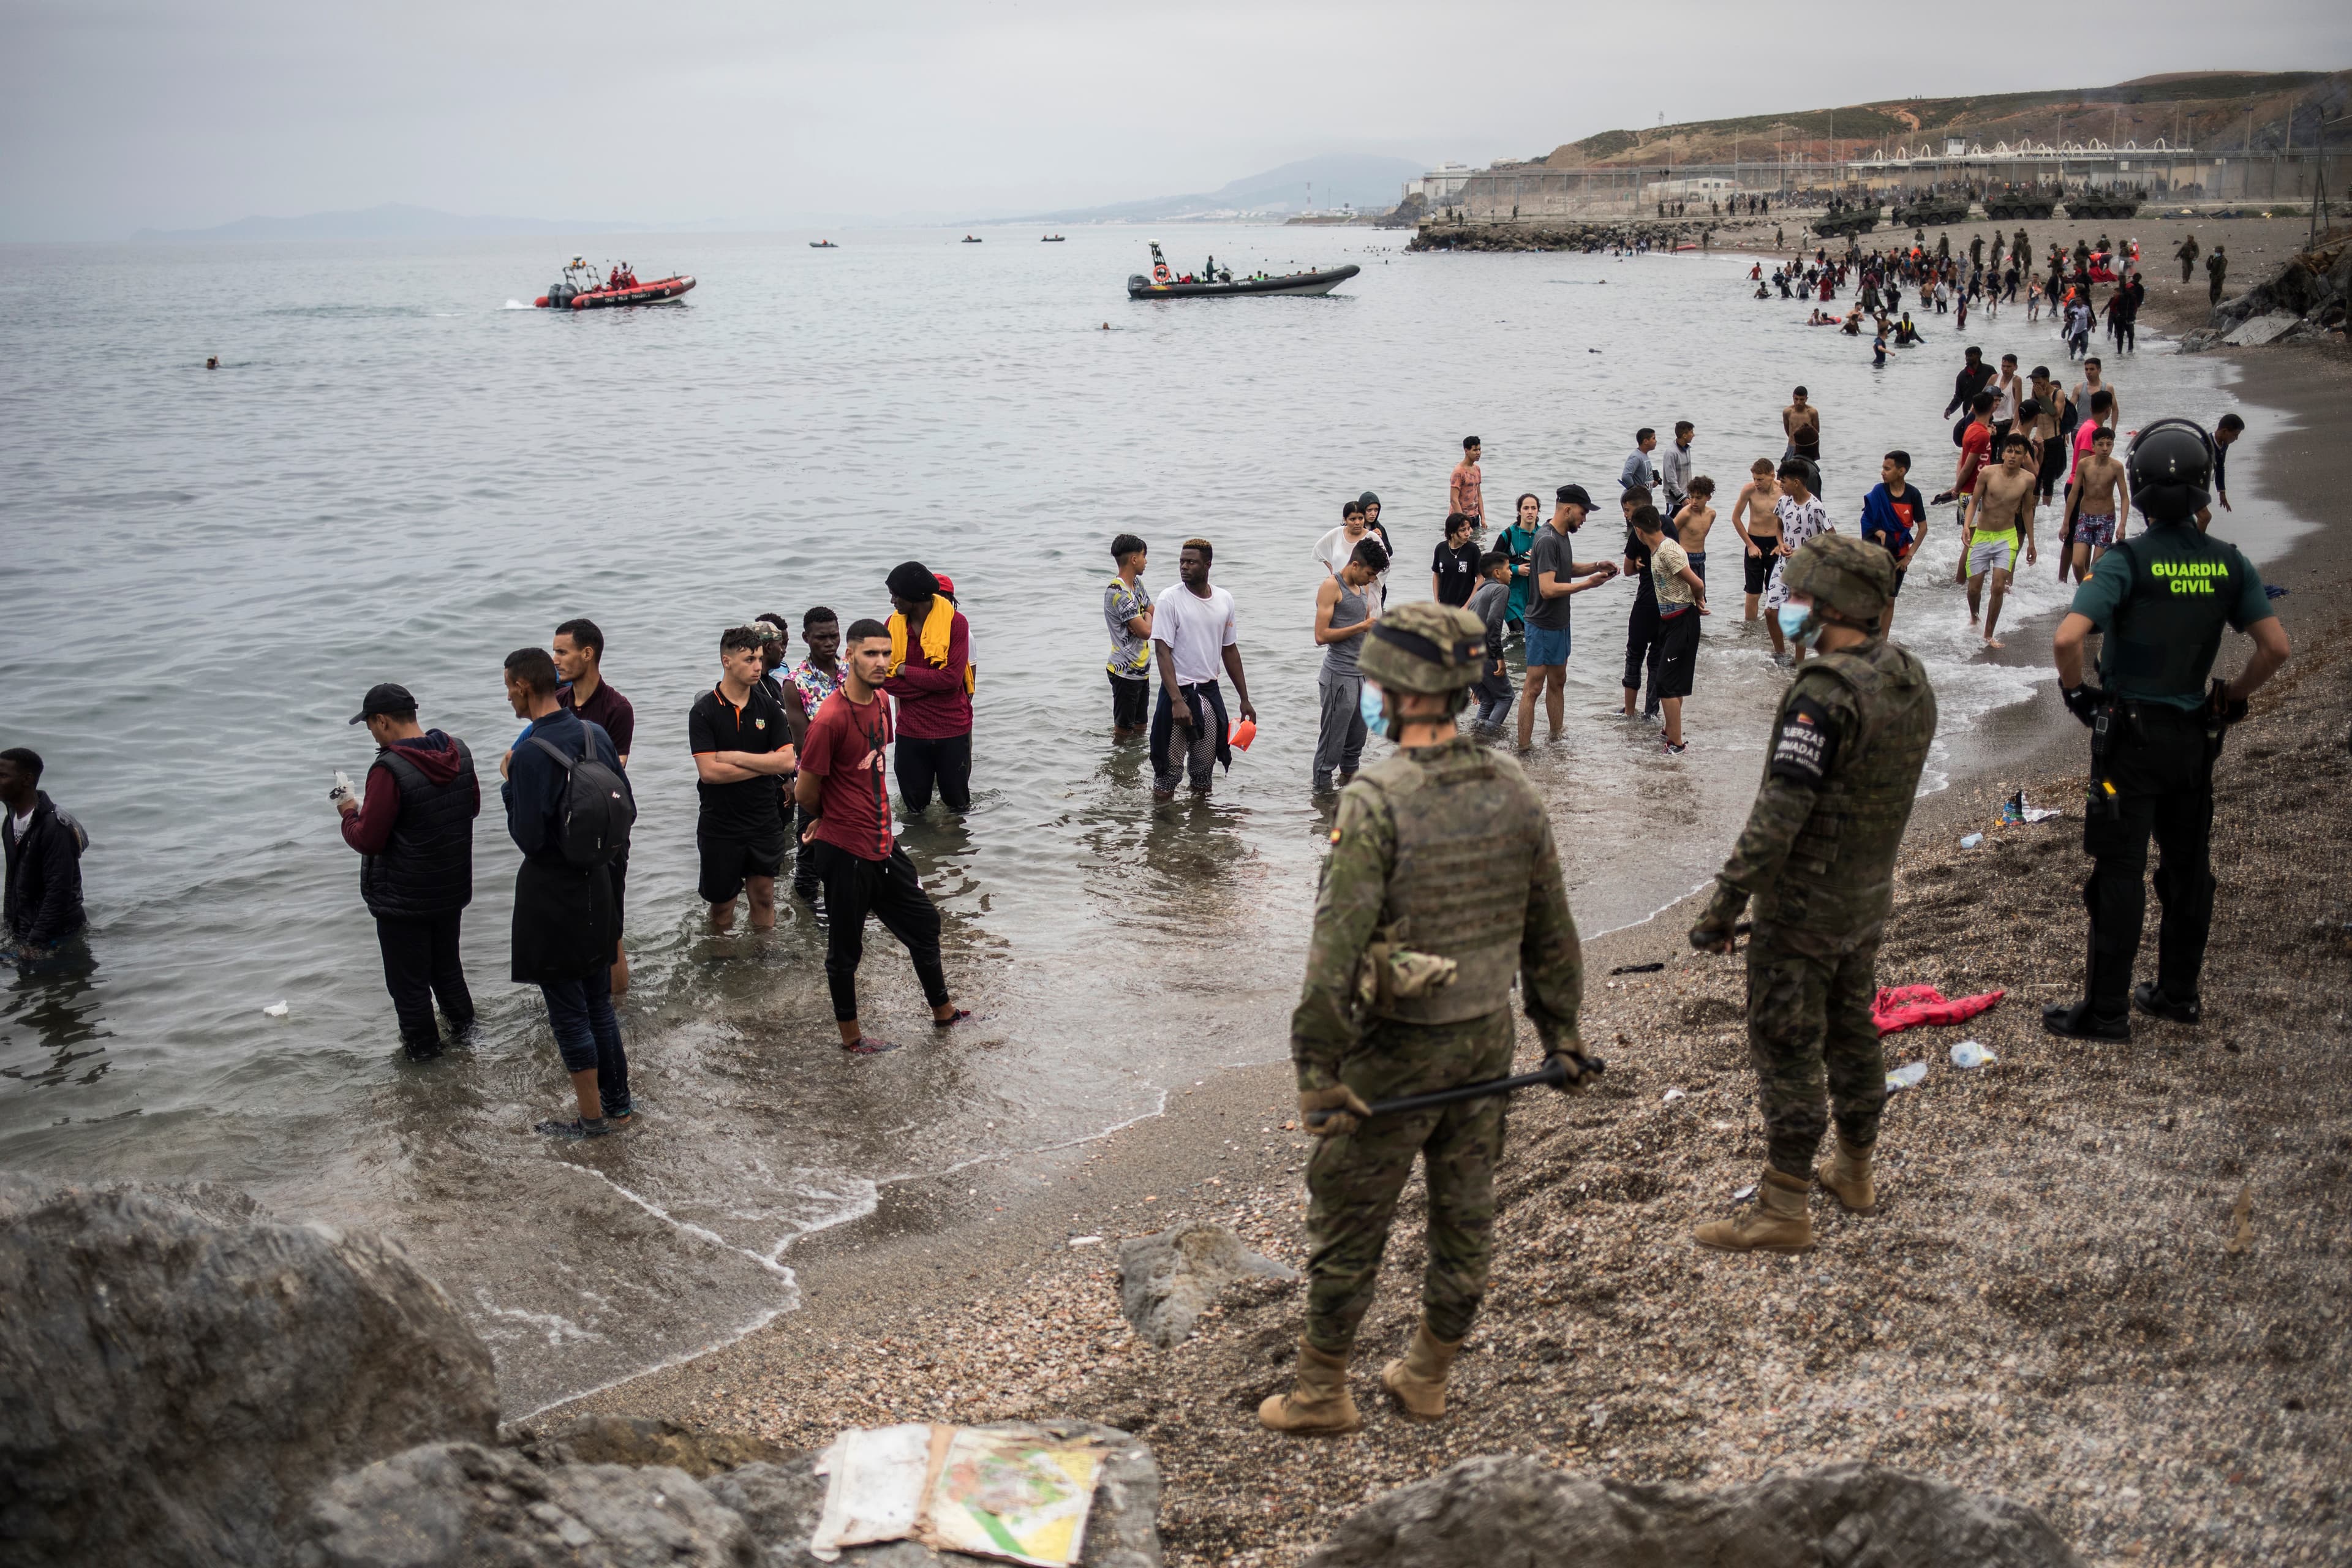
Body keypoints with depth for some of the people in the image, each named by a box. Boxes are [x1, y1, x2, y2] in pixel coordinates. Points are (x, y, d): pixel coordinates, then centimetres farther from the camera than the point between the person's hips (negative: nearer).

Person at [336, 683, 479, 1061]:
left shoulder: (389, 770, -27)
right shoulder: (459, 753, -5)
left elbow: (368, 841, -22)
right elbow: (473, 806, 10)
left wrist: (350, 815, -3)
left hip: (404, 898, -7)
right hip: (453, 887, 7)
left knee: (408, 978, 12)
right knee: (446, 962, 27)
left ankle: (422, 1044, 24)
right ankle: (462, 1021, 40)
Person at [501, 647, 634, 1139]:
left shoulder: (531, 754, -22)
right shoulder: (597, 735, 0)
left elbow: (527, 838, -22)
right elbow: (627, 807, 6)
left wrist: (510, 795, -5)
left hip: (551, 892, -7)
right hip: (597, 882, 7)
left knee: (567, 1009, 4)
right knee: (599, 1001, 18)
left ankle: (592, 1116, 13)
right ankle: (618, 1102, 28)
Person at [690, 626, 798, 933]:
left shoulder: (769, 707, 0)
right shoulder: (703, 711, -9)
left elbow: (786, 761, -9)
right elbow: (709, 771, -19)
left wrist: (736, 757, -15)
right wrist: (764, 764, -12)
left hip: (765, 823, 3)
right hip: (720, 824, -2)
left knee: (763, 897, 12)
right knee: (722, 904, 9)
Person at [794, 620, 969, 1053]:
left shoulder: (880, 700, 4)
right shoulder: (831, 719, -23)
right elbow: (805, 792, -15)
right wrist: (830, 819, 6)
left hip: (882, 842, 8)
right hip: (845, 853, -8)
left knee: (923, 920, 20)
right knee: (846, 947, 9)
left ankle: (943, 1011, 38)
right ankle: (850, 1036, 26)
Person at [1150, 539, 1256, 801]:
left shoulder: (1224, 600, 6)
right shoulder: (1170, 599, -9)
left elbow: (1230, 650, 15)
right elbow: (1162, 652, -14)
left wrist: (1244, 699, 15)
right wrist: (1177, 701, -24)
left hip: (1210, 692, 5)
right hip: (1179, 692, -5)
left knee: (1204, 770, 12)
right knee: (1169, 771, -4)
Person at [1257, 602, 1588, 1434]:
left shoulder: (1378, 802, -22)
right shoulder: (1513, 790, -1)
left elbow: (1338, 946, -24)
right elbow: (1551, 930, 7)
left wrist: (1318, 1068, -18)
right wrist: (1560, 1031, 18)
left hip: (1398, 1050, -6)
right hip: (1487, 1038, 6)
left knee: (1347, 1221, 10)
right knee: (1465, 1215, 18)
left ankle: (1322, 1391, 24)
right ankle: (1427, 1376, 34)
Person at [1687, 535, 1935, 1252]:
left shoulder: (1826, 694, -25)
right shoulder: (1913, 681, 3)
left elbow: (1779, 815, -27)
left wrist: (1723, 907, -22)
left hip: (1803, 907, -9)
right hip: (1869, 898, 9)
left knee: (1787, 1053, 0)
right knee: (1852, 1033, 22)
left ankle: (1782, 1211, 8)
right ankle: (1855, 1173, 37)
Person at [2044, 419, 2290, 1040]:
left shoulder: (2126, 561, -17)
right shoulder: (2229, 562, -1)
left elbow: (2067, 639, -28)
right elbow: (2275, 648, -2)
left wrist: (2077, 692, -10)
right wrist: (2230, 700, 12)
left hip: (2130, 734, -5)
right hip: (2195, 735, 5)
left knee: (2119, 873, 0)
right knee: (2189, 867, 16)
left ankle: (2106, 1010, 5)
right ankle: (2179, 993, 27)